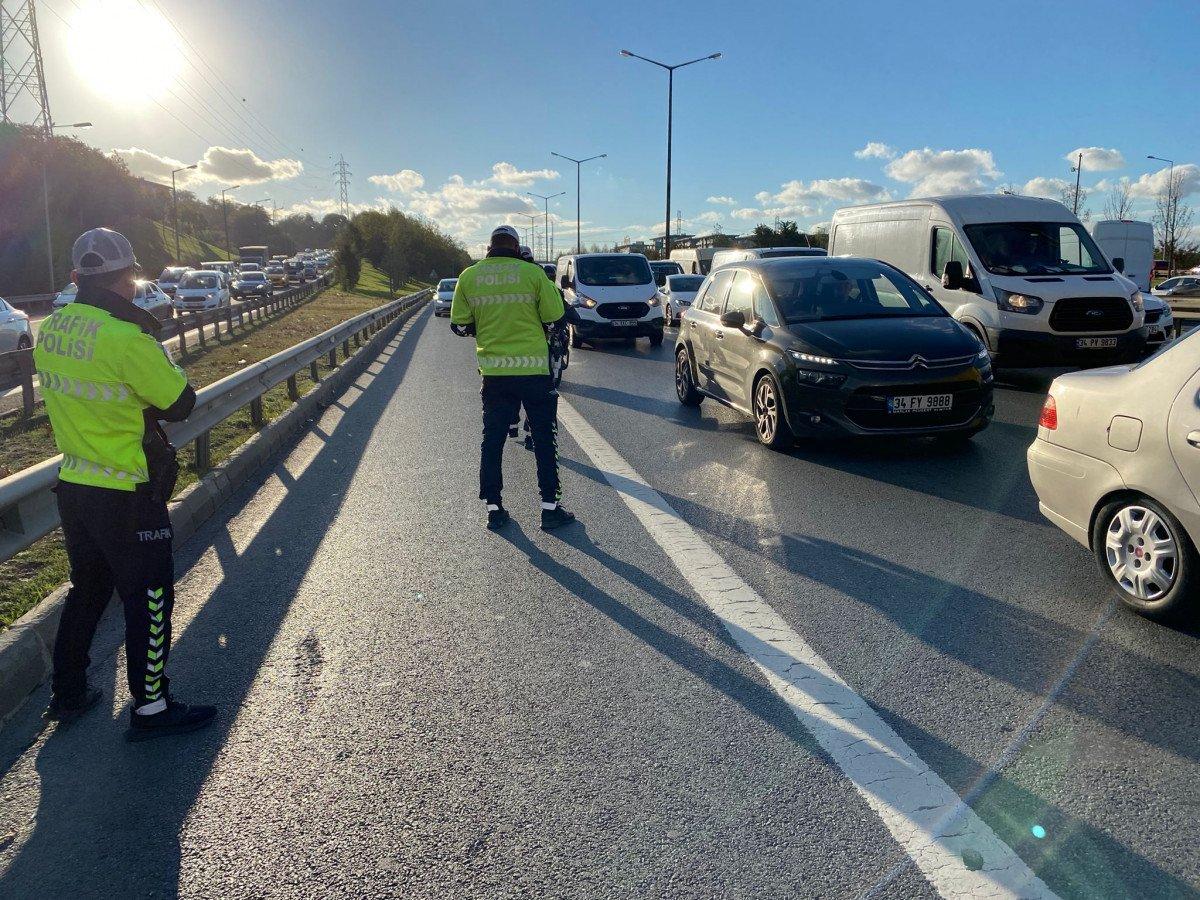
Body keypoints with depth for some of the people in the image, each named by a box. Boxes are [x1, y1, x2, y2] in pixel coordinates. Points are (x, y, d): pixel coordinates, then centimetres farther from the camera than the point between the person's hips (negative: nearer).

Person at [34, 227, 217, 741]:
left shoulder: (49, 331, 3)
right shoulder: (127, 338, -23)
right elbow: (181, 403, -13)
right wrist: (153, 346, -1)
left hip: (73, 487, 8)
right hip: (126, 496, -8)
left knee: (86, 591, 23)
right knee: (148, 599, 6)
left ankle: (66, 695, 36)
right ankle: (150, 708, 17)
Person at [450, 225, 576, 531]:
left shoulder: (468, 276, 1)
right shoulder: (533, 273, -7)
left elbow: (460, 325, 4)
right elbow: (553, 316, -3)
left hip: (494, 371, 2)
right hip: (533, 369, -2)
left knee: (492, 440, 11)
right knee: (544, 439, 7)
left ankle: (494, 509, 14)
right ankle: (550, 508, 9)